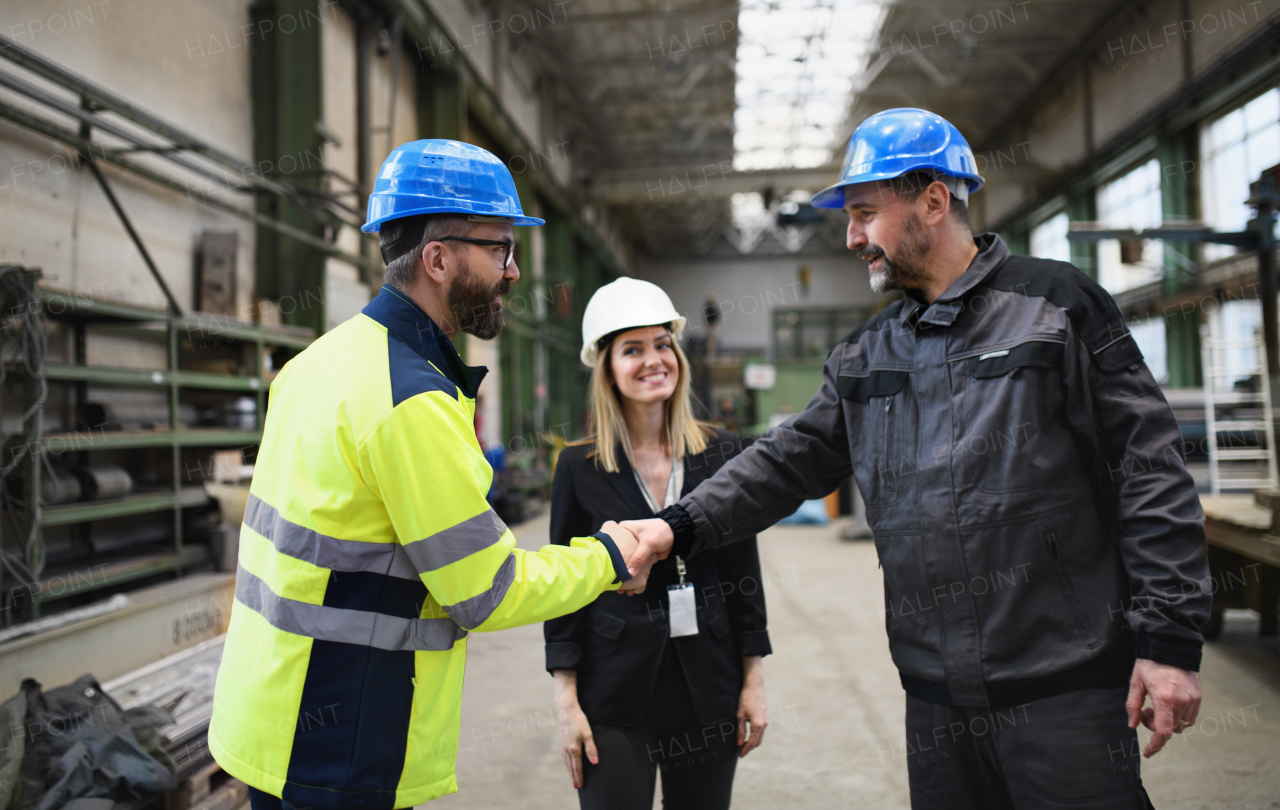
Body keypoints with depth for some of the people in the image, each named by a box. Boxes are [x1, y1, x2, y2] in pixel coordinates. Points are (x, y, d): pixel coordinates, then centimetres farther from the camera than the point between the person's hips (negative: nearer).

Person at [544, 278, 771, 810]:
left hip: (709, 687, 2)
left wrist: (753, 682, 4)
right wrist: (566, 701, -4)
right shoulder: (579, 465, -3)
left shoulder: (720, 453, 2)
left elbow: (743, 571, 5)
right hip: (615, 694, -2)